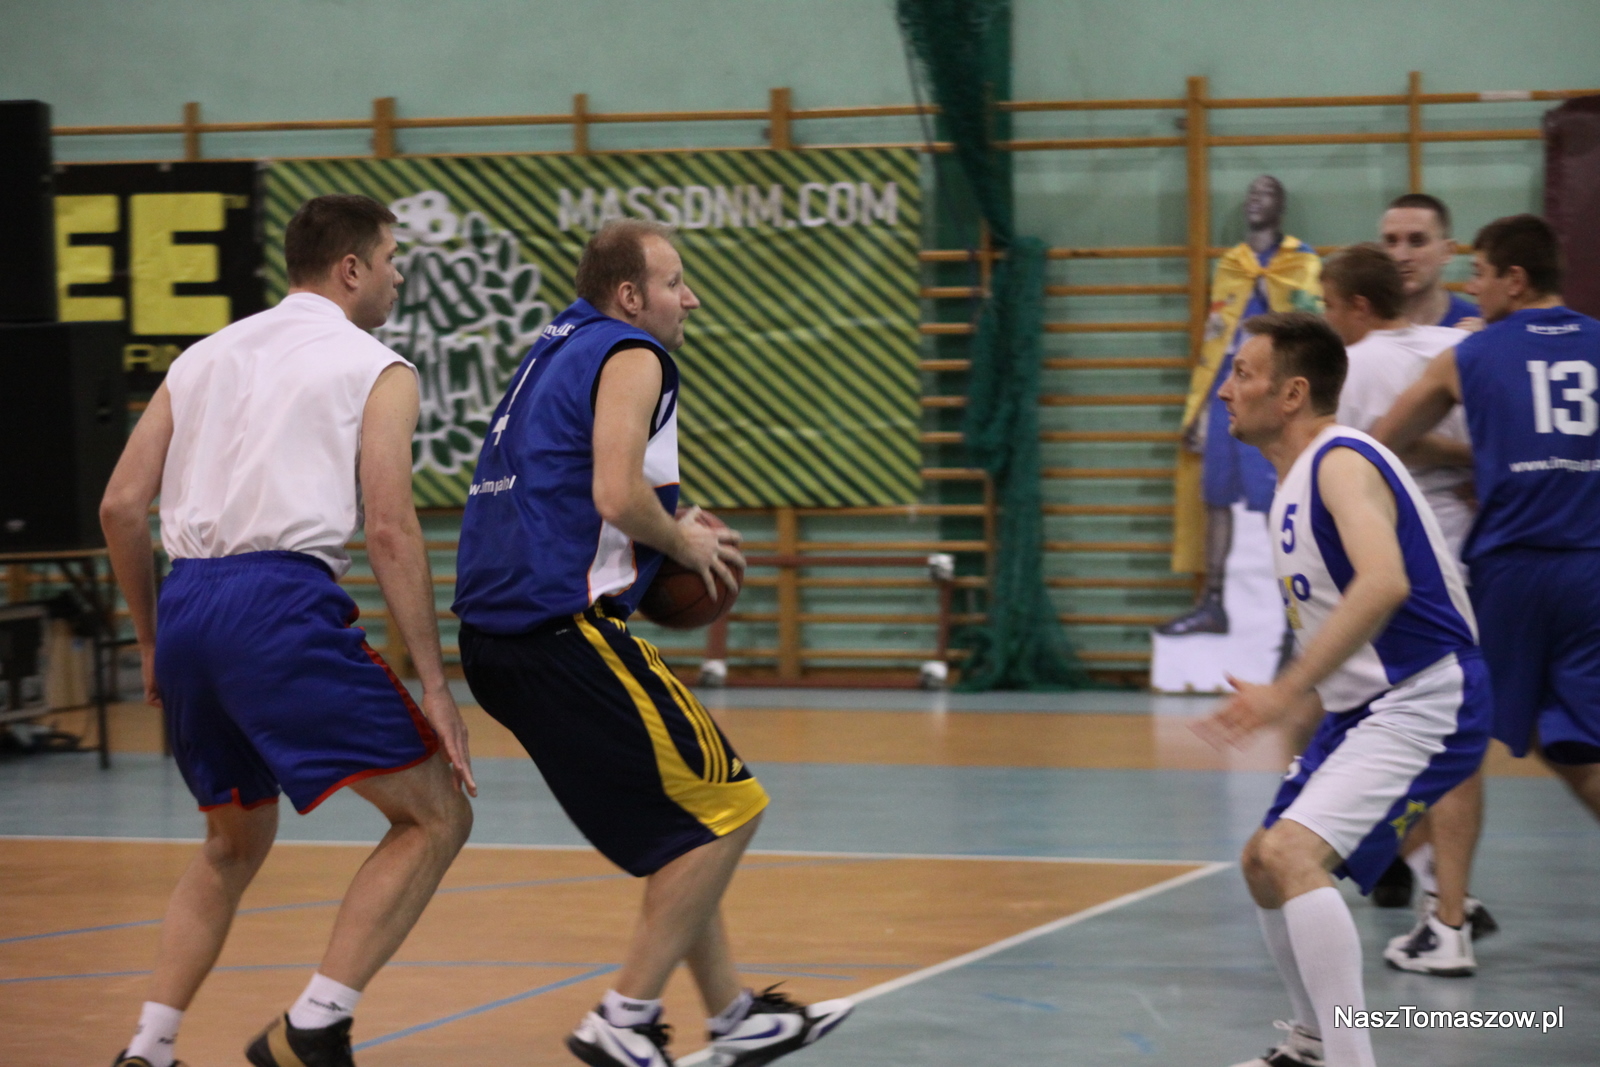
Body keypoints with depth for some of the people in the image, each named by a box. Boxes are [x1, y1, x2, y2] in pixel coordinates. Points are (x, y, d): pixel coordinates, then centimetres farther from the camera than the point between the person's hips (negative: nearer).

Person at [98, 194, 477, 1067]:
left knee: (235, 845, 25)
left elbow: (120, 506, 15)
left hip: (185, 604, 7)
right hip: (281, 602, -7)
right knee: (434, 815, 1)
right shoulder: (377, 371, 6)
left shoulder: (207, 357, 22)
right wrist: (433, 686, -5)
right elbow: (390, 530, -5)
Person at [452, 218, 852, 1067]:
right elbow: (617, 493, -20)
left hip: (496, 635, 10)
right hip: (563, 627, -10)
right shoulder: (629, 356, -6)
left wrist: (668, 535, 20)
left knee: (680, 826, 20)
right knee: (724, 810, -2)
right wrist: (684, 542, -2)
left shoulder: (556, 351, 22)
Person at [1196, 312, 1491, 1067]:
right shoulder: (1297, 476, 12)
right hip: (1363, 707, 11)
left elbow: (1384, 584, -36)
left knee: (1291, 853, -26)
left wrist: (1288, 691, -38)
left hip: (1422, 706, -11)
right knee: (1264, 863, 19)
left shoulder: (1342, 462, -18)